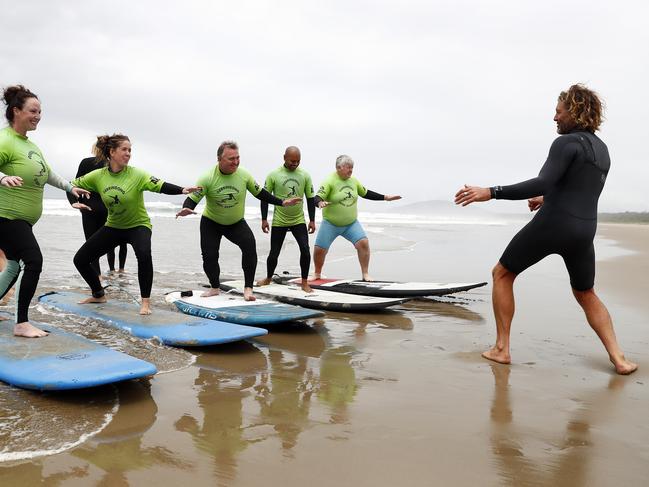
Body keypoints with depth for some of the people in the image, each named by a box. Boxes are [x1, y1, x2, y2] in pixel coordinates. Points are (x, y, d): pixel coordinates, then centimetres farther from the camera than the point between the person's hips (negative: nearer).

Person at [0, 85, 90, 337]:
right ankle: (22, 323, -8)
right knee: (34, 261, -15)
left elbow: (47, 173, 24)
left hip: (21, 219, 10)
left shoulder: (30, 144, 13)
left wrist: (70, 187, 25)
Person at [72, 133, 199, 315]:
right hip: (113, 227, 5)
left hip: (138, 225, -5)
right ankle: (98, 295, 28)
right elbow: (73, 185, 6)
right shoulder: (97, 176, -8)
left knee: (144, 255, -36)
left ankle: (145, 302, -20)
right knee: (80, 259, 4)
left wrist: (182, 190, -45)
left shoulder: (136, 174, -19)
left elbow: (160, 186, -30)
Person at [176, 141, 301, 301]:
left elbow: (260, 193, -2)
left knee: (249, 244, -25)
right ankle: (215, 288, 27)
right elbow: (192, 199, -20)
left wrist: (282, 202, -8)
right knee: (209, 256, -3)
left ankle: (248, 288, -19)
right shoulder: (208, 178, -22)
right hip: (211, 222, 0)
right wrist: (186, 209, -43)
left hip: (236, 222, 0)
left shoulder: (244, 175, -15)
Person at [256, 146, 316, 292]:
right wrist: (264, 219, -5)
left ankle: (304, 283, -1)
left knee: (305, 249, -15)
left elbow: (310, 198, 4)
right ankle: (268, 278, 33)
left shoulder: (305, 175, -2)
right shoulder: (274, 175, -8)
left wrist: (312, 220, 1)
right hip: (279, 221, -1)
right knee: (274, 253, 7)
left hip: (299, 221, 1)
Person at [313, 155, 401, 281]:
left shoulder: (353, 180, 4)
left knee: (363, 243, -14)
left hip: (351, 223, 4)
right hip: (330, 224, -3)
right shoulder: (329, 181, -14)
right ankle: (317, 274, 24)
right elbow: (317, 198, -20)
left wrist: (385, 197, 12)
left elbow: (366, 193, 16)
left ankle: (365, 274, -1)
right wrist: (320, 203, -44)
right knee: (319, 250, -3)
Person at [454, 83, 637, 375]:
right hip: (584, 230, 7)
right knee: (586, 295, 24)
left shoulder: (567, 143, -10)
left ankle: (501, 349, 8)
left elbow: (542, 183, -23)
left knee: (502, 274, 10)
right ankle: (618, 358, 14)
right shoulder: (602, 150, 17)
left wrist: (491, 193, -25)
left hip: (552, 224, -7)